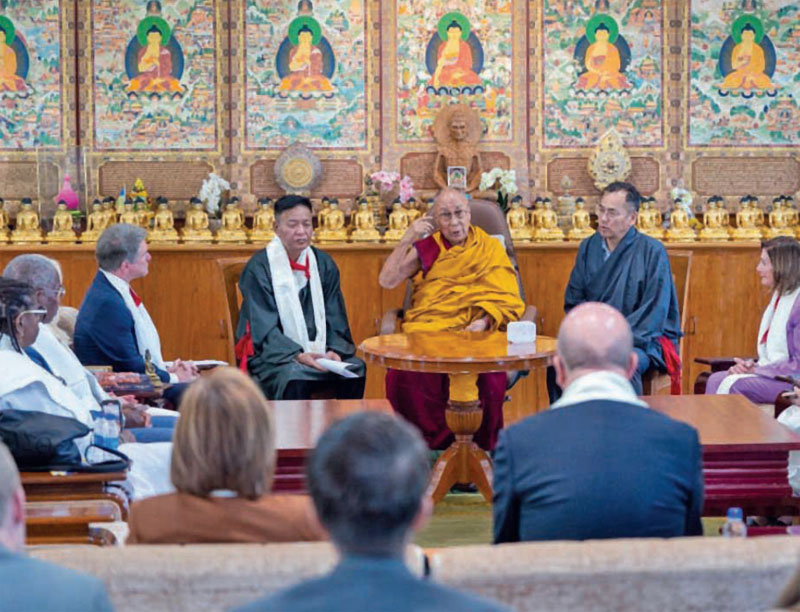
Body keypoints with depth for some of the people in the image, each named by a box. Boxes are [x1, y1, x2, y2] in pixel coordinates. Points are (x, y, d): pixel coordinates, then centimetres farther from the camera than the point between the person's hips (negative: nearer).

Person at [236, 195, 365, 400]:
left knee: (357, 371, -23)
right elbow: (265, 329, -13)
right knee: (294, 377, -36)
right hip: (272, 355, -4)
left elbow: (336, 321, 8)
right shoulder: (258, 268, -6)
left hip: (318, 352, 4)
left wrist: (334, 351, -13)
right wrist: (298, 356, -28)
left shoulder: (324, 264, 9)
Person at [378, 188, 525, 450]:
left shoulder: (490, 249, 13)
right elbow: (387, 281, 5)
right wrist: (408, 238, -2)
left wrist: (485, 321, -15)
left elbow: (506, 300, 5)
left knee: (488, 377, -34)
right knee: (403, 375, -31)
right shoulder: (426, 248, 16)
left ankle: (484, 447, -15)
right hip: (428, 331, 1)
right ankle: (436, 444, -17)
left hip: (475, 333, -1)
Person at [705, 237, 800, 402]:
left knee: (734, 385, -24)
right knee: (716, 379, -10)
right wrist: (751, 366, 0)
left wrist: (757, 370, -14)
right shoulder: (778, 299, 16)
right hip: (772, 375, 9)